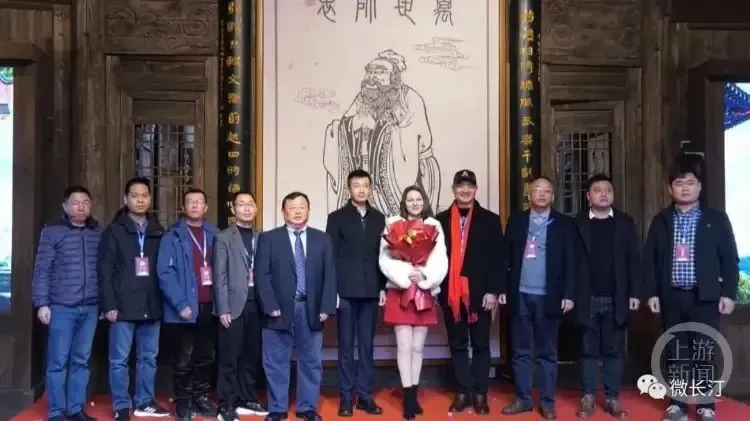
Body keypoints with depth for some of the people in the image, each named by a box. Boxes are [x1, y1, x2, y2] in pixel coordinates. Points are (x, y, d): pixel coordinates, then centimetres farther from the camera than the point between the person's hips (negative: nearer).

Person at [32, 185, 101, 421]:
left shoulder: (98, 233, 8)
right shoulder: (52, 231, -1)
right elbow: (41, 270, -3)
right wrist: (41, 303, -8)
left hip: (90, 308, 3)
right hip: (61, 307, -3)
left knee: (81, 360, 10)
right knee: (58, 362, 2)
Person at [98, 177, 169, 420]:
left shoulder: (158, 232, 9)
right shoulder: (114, 231, 1)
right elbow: (105, 271, -3)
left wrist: (163, 301, 3)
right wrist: (109, 304, -10)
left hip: (152, 306, 3)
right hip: (123, 306, -3)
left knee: (149, 357, 11)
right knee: (119, 359, 3)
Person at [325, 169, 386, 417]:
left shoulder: (379, 218, 9)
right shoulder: (337, 218, 1)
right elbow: (330, 256, -3)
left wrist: (384, 287, 4)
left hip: (371, 291, 3)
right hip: (346, 291, -2)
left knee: (367, 345, 8)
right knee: (346, 346, 4)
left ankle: (365, 395, 16)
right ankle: (346, 397, 11)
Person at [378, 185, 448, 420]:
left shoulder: (434, 226, 5)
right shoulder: (393, 225, -1)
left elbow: (441, 261, -2)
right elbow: (385, 259, -8)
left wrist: (424, 276, -19)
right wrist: (407, 275, -20)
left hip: (425, 293, 2)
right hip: (399, 291, -2)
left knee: (418, 346, 9)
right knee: (404, 345, -4)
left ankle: (414, 394, 19)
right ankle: (408, 397, 2)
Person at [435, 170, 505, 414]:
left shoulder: (490, 220, 2)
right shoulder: (441, 220, 6)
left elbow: (497, 259, -2)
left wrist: (493, 290, -9)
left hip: (479, 293, -1)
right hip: (451, 293, 2)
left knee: (480, 345, 7)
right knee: (457, 345, 10)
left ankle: (480, 394, 16)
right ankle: (463, 393, 19)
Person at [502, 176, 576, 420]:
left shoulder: (564, 224, 3)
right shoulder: (516, 221, 8)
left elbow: (570, 262, -1)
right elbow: (507, 257, 6)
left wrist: (568, 294, -7)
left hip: (549, 297, -2)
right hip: (520, 295, 2)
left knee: (548, 352, 7)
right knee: (520, 351, 8)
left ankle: (547, 401, 15)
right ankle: (523, 398, 18)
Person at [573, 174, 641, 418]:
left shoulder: (625, 222, 7)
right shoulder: (577, 223, 1)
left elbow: (634, 259, 4)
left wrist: (635, 293, -2)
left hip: (617, 299, 1)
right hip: (588, 299, -1)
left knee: (614, 351, 7)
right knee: (589, 350, 6)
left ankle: (612, 399, 15)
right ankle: (588, 397, 13)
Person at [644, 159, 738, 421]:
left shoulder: (716, 218, 3)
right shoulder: (660, 221, 7)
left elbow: (729, 258, 1)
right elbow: (650, 259, 6)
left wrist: (728, 293, -5)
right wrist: (652, 293, 0)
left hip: (704, 296, -1)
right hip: (671, 297, 2)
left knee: (705, 352, 3)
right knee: (675, 353, 7)